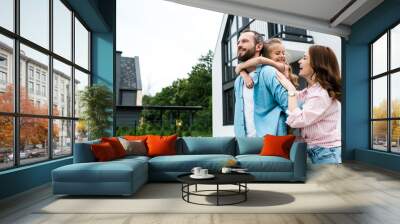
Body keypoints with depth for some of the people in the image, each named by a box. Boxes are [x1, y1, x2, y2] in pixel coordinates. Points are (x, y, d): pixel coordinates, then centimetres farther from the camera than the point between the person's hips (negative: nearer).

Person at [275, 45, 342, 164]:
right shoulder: (309, 91, 9)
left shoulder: (323, 94, -20)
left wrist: (291, 90, -18)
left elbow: (295, 120, -26)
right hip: (312, 151, 9)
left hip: (325, 153, -8)